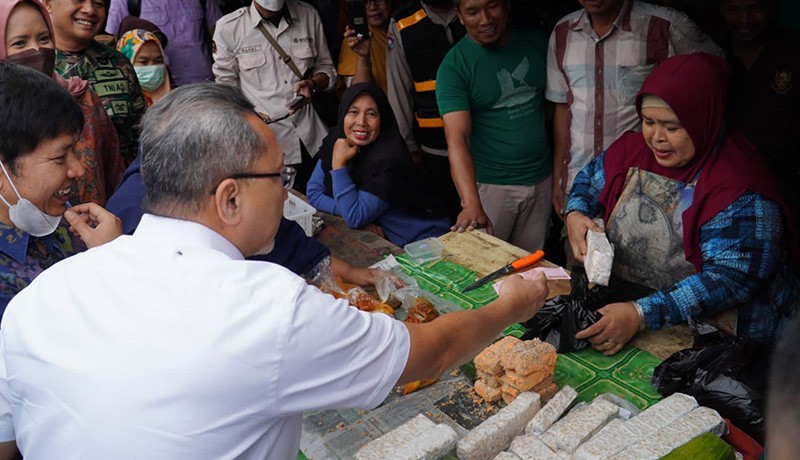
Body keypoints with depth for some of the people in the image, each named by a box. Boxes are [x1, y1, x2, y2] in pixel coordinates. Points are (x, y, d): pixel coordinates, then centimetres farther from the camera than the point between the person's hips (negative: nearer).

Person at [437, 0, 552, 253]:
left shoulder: (536, 42, 2)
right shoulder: (454, 66, -12)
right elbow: (457, 140, -22)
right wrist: (472, 204, -36)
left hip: (541, 180, 4)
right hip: (489, 185, -4)